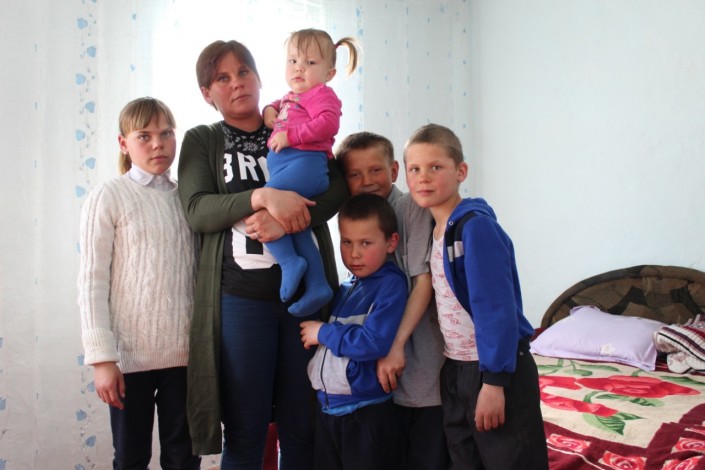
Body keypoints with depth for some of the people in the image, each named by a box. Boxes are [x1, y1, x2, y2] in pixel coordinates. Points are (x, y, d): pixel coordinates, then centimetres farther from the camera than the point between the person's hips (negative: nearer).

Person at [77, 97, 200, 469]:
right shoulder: (107, 197, -4)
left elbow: (202, 273, 10)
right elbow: (92, 282, -7)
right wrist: (102, 357, -12)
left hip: (185, 351, 3)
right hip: (131, 354, -3)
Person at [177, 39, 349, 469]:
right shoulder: (202, 141, 9)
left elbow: (338, 188, -3)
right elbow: (197, 210, -7)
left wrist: (285, 220, -20)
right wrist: (262, 196, -22)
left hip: (307, 294, 2)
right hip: (240, 300, -1)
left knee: (302, 431, 9)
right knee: (244, 435, 6)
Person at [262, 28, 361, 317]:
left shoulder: (321, 93, 2)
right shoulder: (291, 97, 29)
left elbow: (328, 123, -16)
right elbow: (277, 106, 48)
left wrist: (290, 135, -16)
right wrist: (269, 109, 22)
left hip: (304, 163, -9)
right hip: (284, 164, 9)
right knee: (297, 231, 5)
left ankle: (290, 261, -18)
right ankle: (317, 286, 6)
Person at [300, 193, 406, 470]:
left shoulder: (391, 284, -12)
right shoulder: (344, 288, 11)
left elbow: (373, 343, -22)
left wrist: (323, 333, -12)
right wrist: (312, 332, -7)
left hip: (366, 412, -7)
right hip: (327, 406, 7)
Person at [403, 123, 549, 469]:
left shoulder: (476, 224, -17)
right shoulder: (435, 229, 7)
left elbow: (497, 307, -21)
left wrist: (494, 381, -22)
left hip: (496, 369, -8)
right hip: (455, 369, 8)